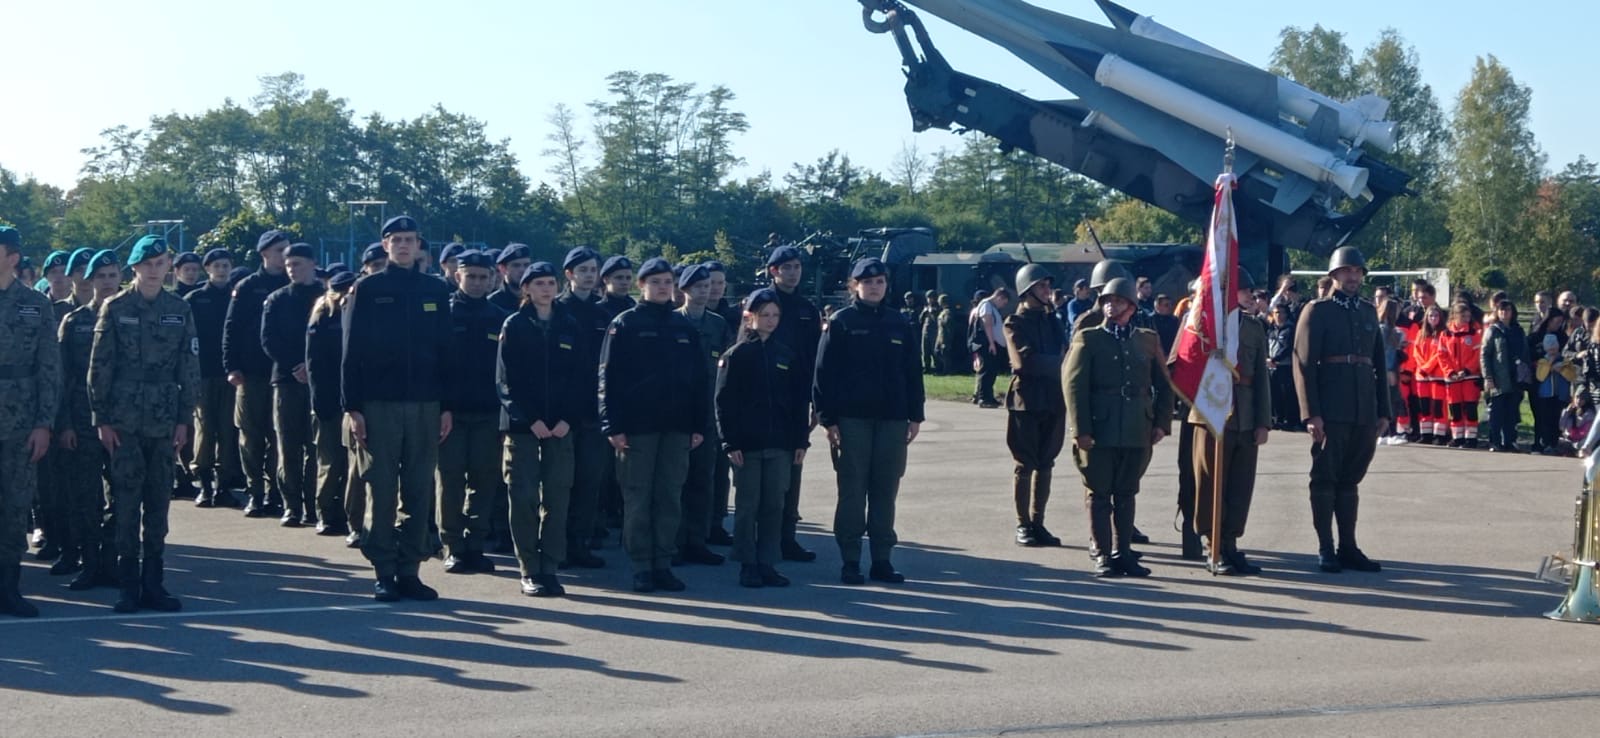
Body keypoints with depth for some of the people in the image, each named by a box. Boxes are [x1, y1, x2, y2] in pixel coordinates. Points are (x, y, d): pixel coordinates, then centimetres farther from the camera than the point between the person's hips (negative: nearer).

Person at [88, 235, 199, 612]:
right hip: (124, 421, -2)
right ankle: (128, 584, 4)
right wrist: (102, 419, -5)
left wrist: (184, 418, 3)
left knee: (159, 501, 5)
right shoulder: (115, 308, 0)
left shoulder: (180, 309, 7)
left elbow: (189, 368, 8)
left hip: (164, 421, 2)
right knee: (126, 500, -2)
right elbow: (99, 367, 0)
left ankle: (153, 584, 12)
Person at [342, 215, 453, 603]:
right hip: (378, 406, -3)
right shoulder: (366, 290, 2)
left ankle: (409, 572, 11)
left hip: (425, 406, 3)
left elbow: (445, 351, 11)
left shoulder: (436, 291, 10)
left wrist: (447, 406, 5)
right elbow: (352, 350, -1)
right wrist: (353, 407, -7)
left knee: (419, 493, 4)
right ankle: (384, 573, 6)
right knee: (382, 492, 0)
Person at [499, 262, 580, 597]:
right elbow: (507, 379, -3)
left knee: (557, 497, 0)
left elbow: (576, 376, 7)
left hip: (560, 425, 2)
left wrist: (567, 419, -6)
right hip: (522, 424, -2)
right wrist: (531, 420, -12)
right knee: (524, 497, -3)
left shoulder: (568, 325, 9)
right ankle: (529, 572, 3)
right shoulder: (514, 326, 2)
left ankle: (550, 569, 7)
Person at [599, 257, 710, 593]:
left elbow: (699, 380, 14)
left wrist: (699, 425, 8)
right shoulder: (625, 325, 0)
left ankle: (663, 564, 11)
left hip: (676, 427, 4)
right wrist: (612, 425, -12)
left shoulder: (685, 327, 13)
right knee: (637, 498, 0)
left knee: (670, 498, 5)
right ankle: (642, 567, 6)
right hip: (637, 425, -4)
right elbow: (609, 378, -5)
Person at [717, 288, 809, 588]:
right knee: (747, 505, 2)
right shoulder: (736, 355, -1)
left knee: (774, 505, 4)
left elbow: (798, 401, 11)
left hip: (780, 444, 3)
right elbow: (724, 402, -5)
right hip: (747, 444, -3)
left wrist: (801, 440, 5)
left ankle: (768, 564, 12)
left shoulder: (785, 355, 9)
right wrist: (730, 443, -11)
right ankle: (748, 565, 10)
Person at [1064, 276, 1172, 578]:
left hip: (1137, 432, 3)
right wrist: (1080, 429, -12)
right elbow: (1074, 384, -5)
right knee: (1099, 494, 3)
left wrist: (1161, 422, 4)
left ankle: (1122, 552, 17)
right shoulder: (1088, 338, 2)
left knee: (1126, 494, 10)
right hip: (1099, 430, -3)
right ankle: (1101, 554, 10)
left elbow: (1163, 384, 15)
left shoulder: (1148, 340, 13)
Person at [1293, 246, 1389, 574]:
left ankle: (1348, 547, 15)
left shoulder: (1369, 312, 16)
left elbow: (1379, 363, 17)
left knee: (1351, 479, 10)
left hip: (1365, 409, 5)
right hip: (1330, 410, -5)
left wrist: (1383, 411, 11)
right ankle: (1325, 549, 5)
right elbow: (1303, 364, -7)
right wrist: (1311, 413, -14)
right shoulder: (1317, 311, 0)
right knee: (1325, 478, 0)